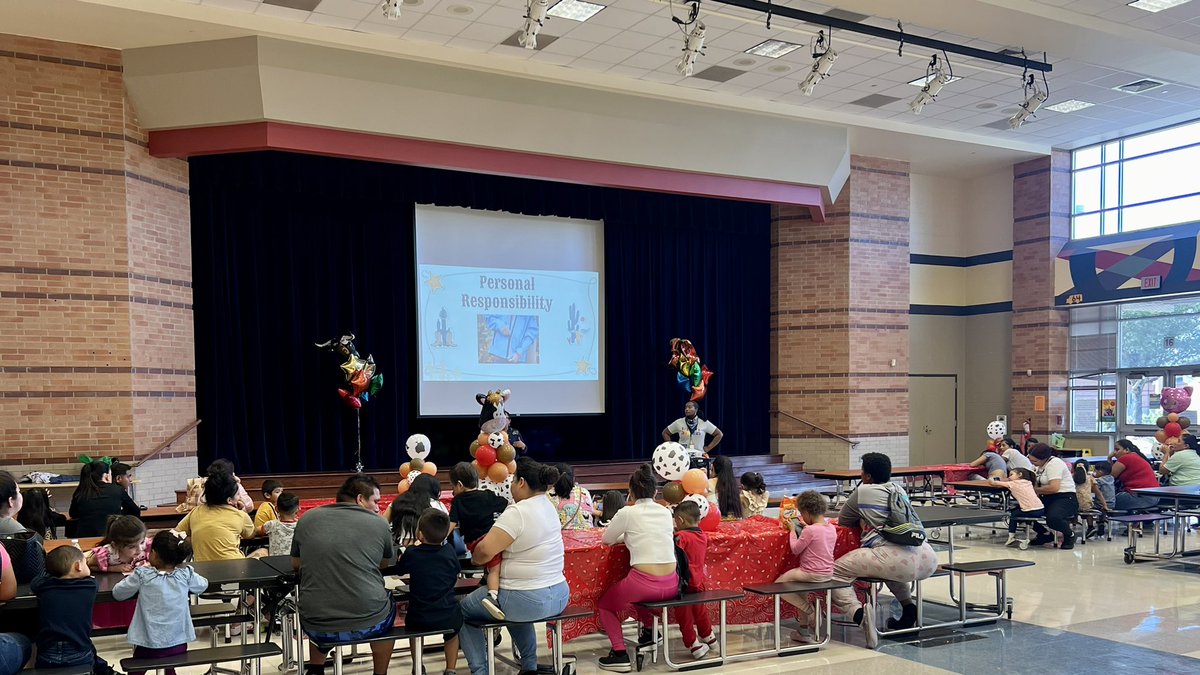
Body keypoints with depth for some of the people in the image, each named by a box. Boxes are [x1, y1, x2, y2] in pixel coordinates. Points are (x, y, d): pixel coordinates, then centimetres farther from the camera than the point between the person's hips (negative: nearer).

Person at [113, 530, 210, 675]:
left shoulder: (142, 575, -11)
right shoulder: (186, 574, -5)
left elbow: (117, 594, 1)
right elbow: (202, 585, 15)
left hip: (149, 645, -3)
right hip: (179, 644, 3)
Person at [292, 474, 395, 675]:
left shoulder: (308, 519, 6)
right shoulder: (379, 523, 1)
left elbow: (296, 563, 21)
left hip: (317, 627, 2)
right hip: (368, 623, -2)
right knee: (387, 602, 33)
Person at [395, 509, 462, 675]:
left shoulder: (411, 553, -10)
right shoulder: (449, 551, -6)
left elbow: (399, 570, 11)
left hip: (420, 621, -1)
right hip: (449, 620, 1)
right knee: (453, 632, 36)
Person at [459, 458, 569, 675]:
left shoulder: (517, 513, -21)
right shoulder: (549, 507, 6)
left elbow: (485, 550, -27)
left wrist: (474, 559, -6)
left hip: (526, 602, -8)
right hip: (559, 596, 8)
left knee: (463, 611, 15)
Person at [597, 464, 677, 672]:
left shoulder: (628, 513, -5)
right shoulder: (666, 512, 9)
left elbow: (607, 539, 10)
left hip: (645, 584, -6)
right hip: (671, 585, 6)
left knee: (605, 604, 22)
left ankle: (620, 654, 8)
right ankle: (647, 631, 40)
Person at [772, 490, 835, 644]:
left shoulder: (810, 531, -20)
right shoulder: (832, 528, 3)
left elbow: (795, 549, -10)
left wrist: (792, 531, 1)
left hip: (812, 574, -9)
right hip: (828, 573, 9)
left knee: (778, 584, 7)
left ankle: (810, 610, 2)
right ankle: (805, 629, 29)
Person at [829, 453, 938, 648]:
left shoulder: (863, 491, 7)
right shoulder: (898, 489, 23)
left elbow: (842, 520, 21)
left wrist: (862, 520, 37)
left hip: (899, 561, -7)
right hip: (927, 560, 7)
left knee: (837, 571, 1)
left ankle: (859, 613, -23)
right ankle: (908, 606, 25)